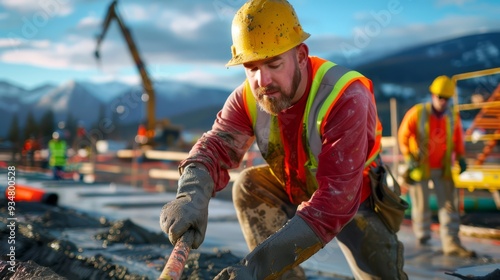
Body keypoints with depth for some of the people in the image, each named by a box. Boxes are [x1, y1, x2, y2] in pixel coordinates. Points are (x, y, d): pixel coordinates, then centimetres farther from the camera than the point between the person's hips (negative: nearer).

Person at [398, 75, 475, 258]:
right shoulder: (417, 113, -11)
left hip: (442, 168, 3)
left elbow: (458, 139, 13)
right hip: (420, 167, -3)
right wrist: (409, 157, -14)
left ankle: (451, 244, -3)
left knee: (449, 205, -3)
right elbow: (403, 136, -5)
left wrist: (461, 158, 1)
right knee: (421, 206, 6)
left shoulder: (452, 117, 0)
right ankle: (422, 237, 25)